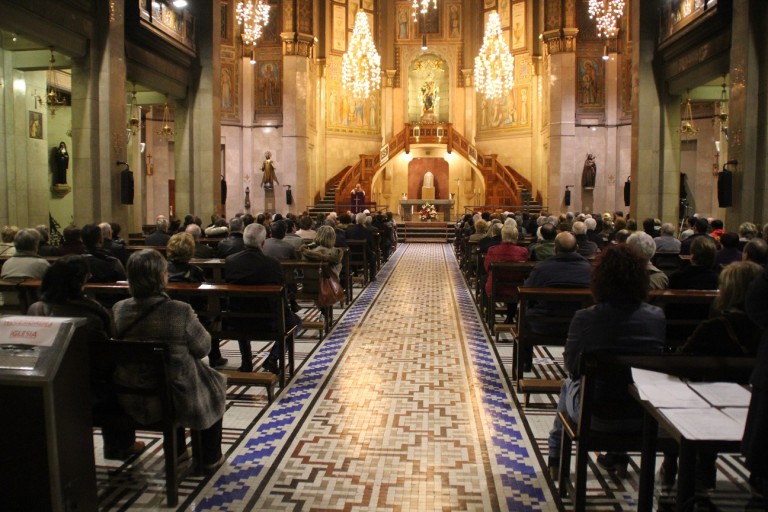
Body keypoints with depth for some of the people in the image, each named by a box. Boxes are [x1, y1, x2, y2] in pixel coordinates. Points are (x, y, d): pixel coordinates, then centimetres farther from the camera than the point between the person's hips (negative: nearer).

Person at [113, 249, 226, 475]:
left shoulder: (118, 310, -11)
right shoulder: (180, 311, -26)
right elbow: (203, 347, -12)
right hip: (177, 398, -5)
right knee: (215, 382, 26)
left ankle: (176, 446, 49)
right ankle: (210, 459, 34)